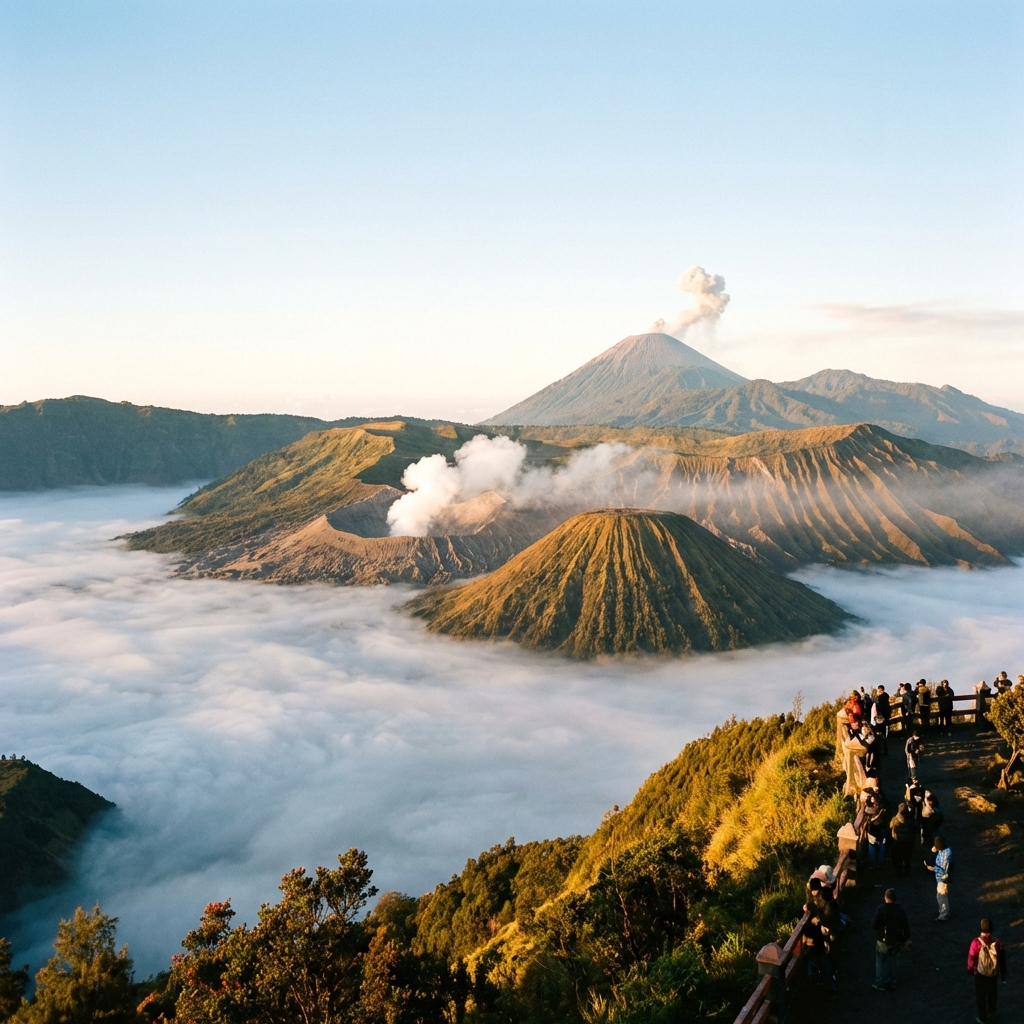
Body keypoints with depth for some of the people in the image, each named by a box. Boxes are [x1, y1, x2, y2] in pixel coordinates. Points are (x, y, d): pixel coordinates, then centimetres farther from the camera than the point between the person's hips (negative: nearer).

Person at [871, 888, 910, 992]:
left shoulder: (881, 909, -22)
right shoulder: (900, 910, -11)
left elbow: (874, 924, -21)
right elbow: (906, 926, -3)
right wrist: (906, 939, 10)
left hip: (883, 940, -4)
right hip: (897, 940, 4)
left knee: (882, 962, 9)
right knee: (894, 961, 20)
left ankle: (882, 984, 13)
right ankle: (894, 982, 29)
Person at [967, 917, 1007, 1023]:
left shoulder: (976, 942, -28)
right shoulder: (997, 942, -19)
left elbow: (971, 958, -15)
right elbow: (1002, 959, -7)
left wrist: (970, 969, 7)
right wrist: (1003, 976, 8)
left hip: (980, 973, -3)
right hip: (994, 973, 3)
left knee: (981, 996, 17)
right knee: (992, 993, 28)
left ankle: (983, 1018, 29)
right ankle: (992, 1011, 51)